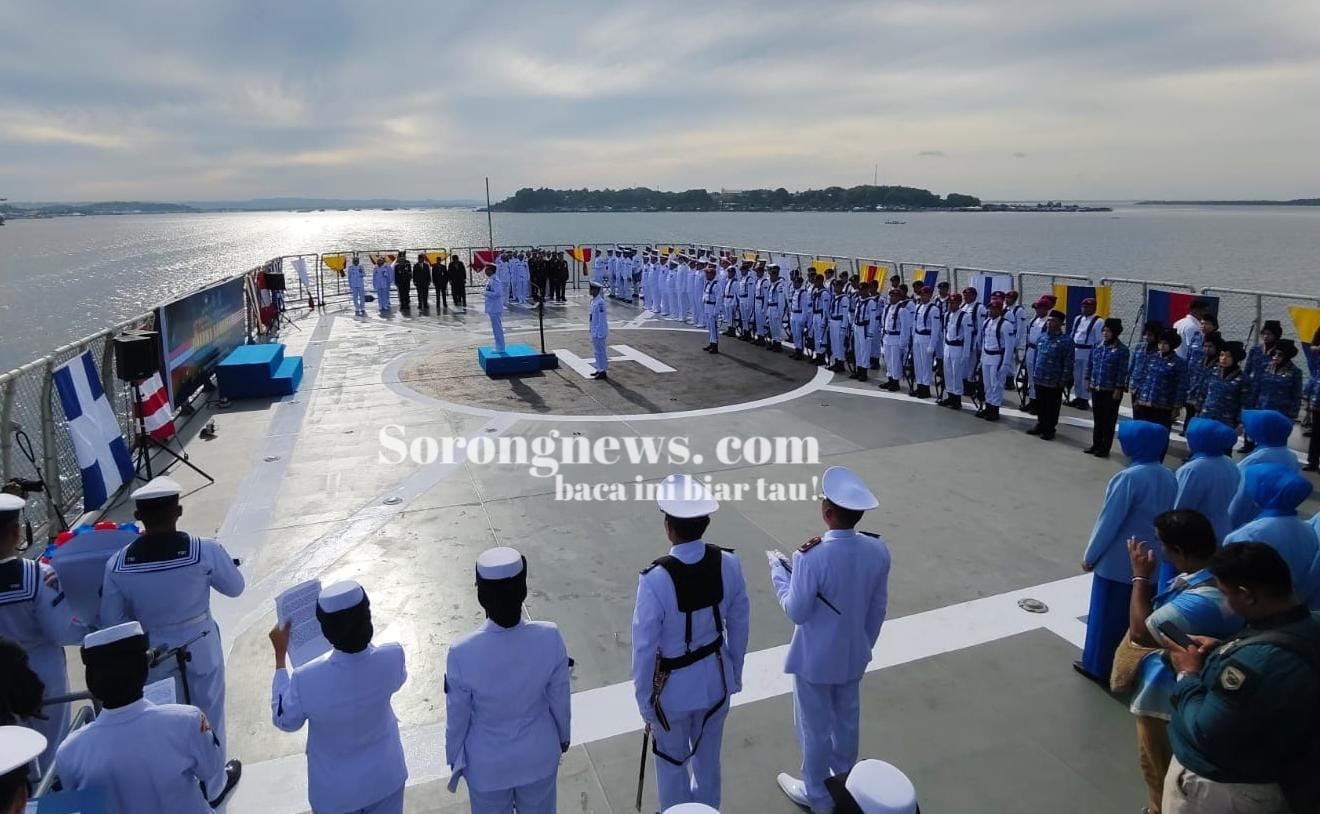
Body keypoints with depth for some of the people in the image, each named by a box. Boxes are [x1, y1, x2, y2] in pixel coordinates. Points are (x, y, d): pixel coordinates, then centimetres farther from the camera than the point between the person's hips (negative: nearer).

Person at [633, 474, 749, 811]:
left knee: (672, 763, 23)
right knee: (708, 758, 28)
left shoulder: (656, 579, -31)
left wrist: (644, 701, -4)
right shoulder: (729, 564, -17)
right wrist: (734, 675, 13)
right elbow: (739, 626, -3)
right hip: (716, 679, 4)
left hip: (674, 687, -4)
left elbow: (645, 647, -20)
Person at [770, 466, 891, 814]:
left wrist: (778, 570, -8)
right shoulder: (878, 551, -14)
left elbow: (796, 612, -21)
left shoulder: (811, 557, -33)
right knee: (847, 719, 27)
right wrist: (866, 643, 15)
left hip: (815, 658, -5)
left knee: (815, 727, 16)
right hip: (853, 654, 6)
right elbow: (878, 607, -1)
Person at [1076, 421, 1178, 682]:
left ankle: (1099, 666, 22)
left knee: (1107, 616, 9)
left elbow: (1109, 520, -19)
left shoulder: (1130, 477, -24)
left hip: (1118, 562, -7)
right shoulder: (1169, 478, -2)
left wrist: (1090, 555, -7)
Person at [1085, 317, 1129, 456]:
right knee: (1097, 418, 14)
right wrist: (1088, 380, 8)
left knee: (1109, 419, 5)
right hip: (1096, 388, 5)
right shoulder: (1097, 346, 5)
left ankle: (1105, 448, 13)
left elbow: (1122, 371, -12)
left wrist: (1118, 389, -14)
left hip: (1111, 390, -5)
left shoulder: (1122, 350, -11)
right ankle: (1096, 445, 24)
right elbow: (1090, 364, 12)